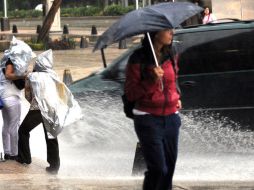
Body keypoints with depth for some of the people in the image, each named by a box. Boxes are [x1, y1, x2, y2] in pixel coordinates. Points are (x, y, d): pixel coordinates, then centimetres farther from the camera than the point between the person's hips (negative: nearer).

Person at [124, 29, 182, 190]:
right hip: (148, 119, -5)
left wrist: (177, 97, 11)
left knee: (170, 166, 6)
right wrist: (152, 80, -22)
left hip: (171, 117, 6)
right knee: (158, 168, -11)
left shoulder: (171, 56, 7)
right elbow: (130, 94, -10)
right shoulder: (138, 59, -9)